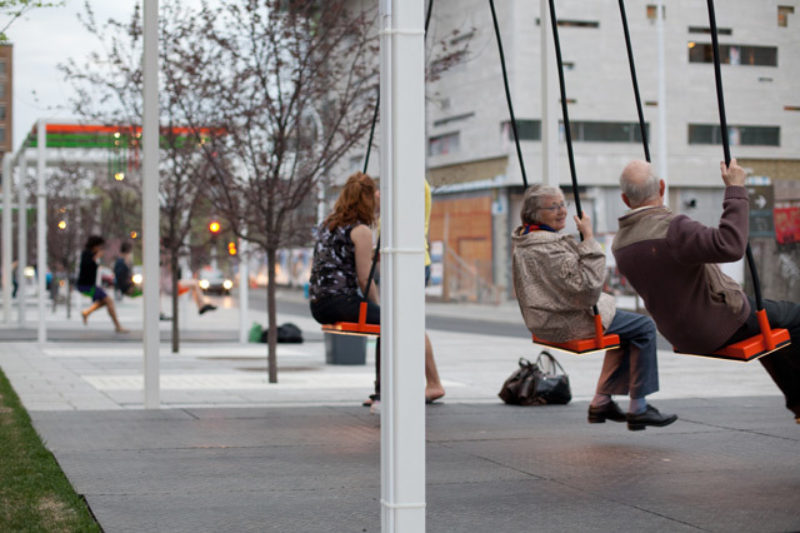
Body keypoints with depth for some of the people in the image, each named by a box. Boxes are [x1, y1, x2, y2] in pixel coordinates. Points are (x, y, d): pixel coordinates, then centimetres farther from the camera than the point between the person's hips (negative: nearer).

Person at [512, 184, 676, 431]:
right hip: (566, 324, -11)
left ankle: (602, 401, 26)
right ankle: (638, 408, -3)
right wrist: (589, 239, -27)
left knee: (625, 329, 27)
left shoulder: (522, 245, 9)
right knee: (644, 327, -6)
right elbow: (588, 286, -29)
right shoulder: (547, 249, -26)